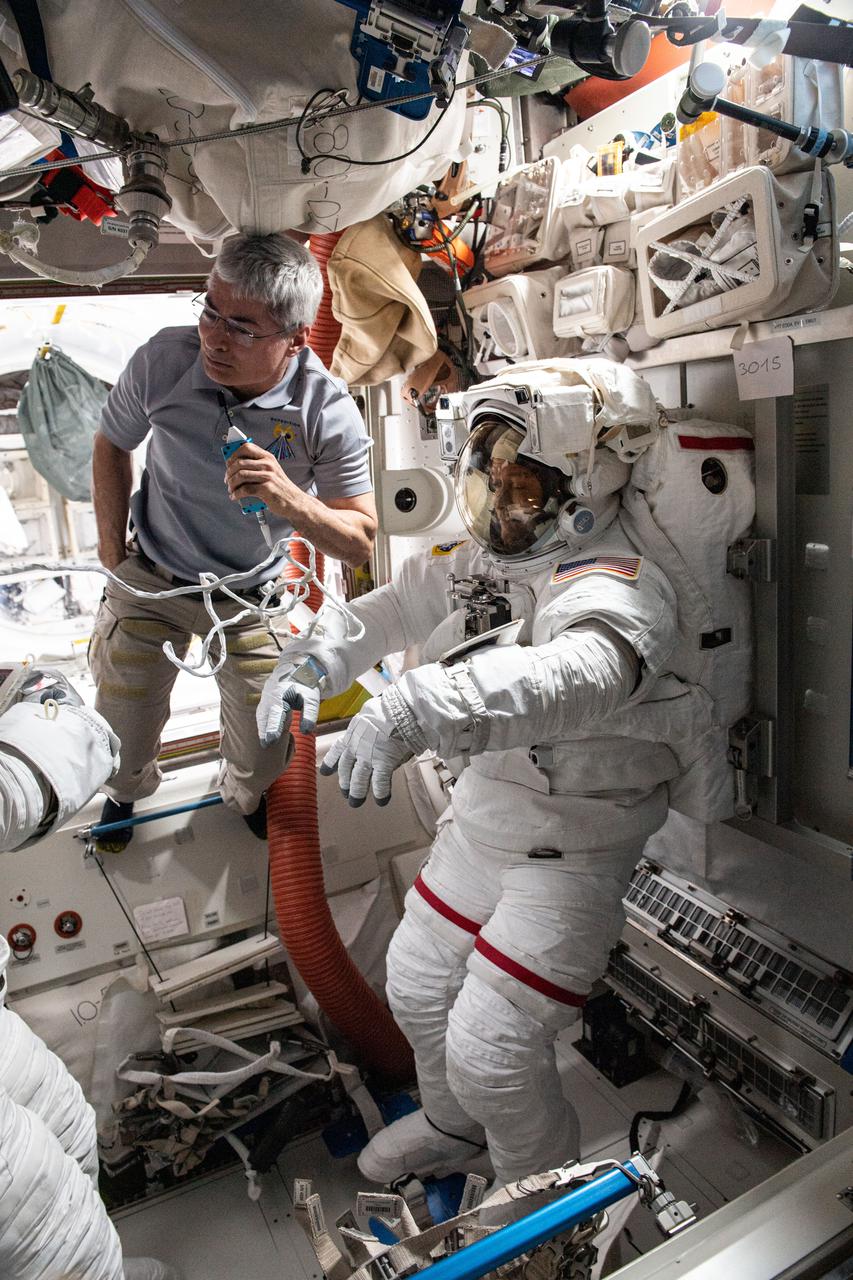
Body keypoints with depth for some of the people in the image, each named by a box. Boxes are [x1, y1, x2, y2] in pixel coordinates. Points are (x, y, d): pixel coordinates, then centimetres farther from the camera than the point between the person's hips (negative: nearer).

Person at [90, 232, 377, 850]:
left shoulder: (328, 412, -25)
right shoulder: (164, 359, -22)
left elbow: (361, 543, -21)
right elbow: (111, 445, -1)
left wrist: (290, 499, -40)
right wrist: (112, 552, 1)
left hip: (250, 596, 0)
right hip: (150, 580, 1)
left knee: (264, 754, 8)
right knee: (122, 737, 14)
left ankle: (245, 794, 47)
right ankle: (127, 792, 52)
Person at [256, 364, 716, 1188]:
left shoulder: (614, 587, -27)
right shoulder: (482, 560, -1)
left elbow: (576, 678, -49)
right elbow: (392, 609, 10)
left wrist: (413, 712, -62)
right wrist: (313, 661, -7)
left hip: (573, 845, -8)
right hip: (481, 811, 8)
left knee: (491, 1050, -2)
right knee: (416, 983, 22)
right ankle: (454, 1128, 53)